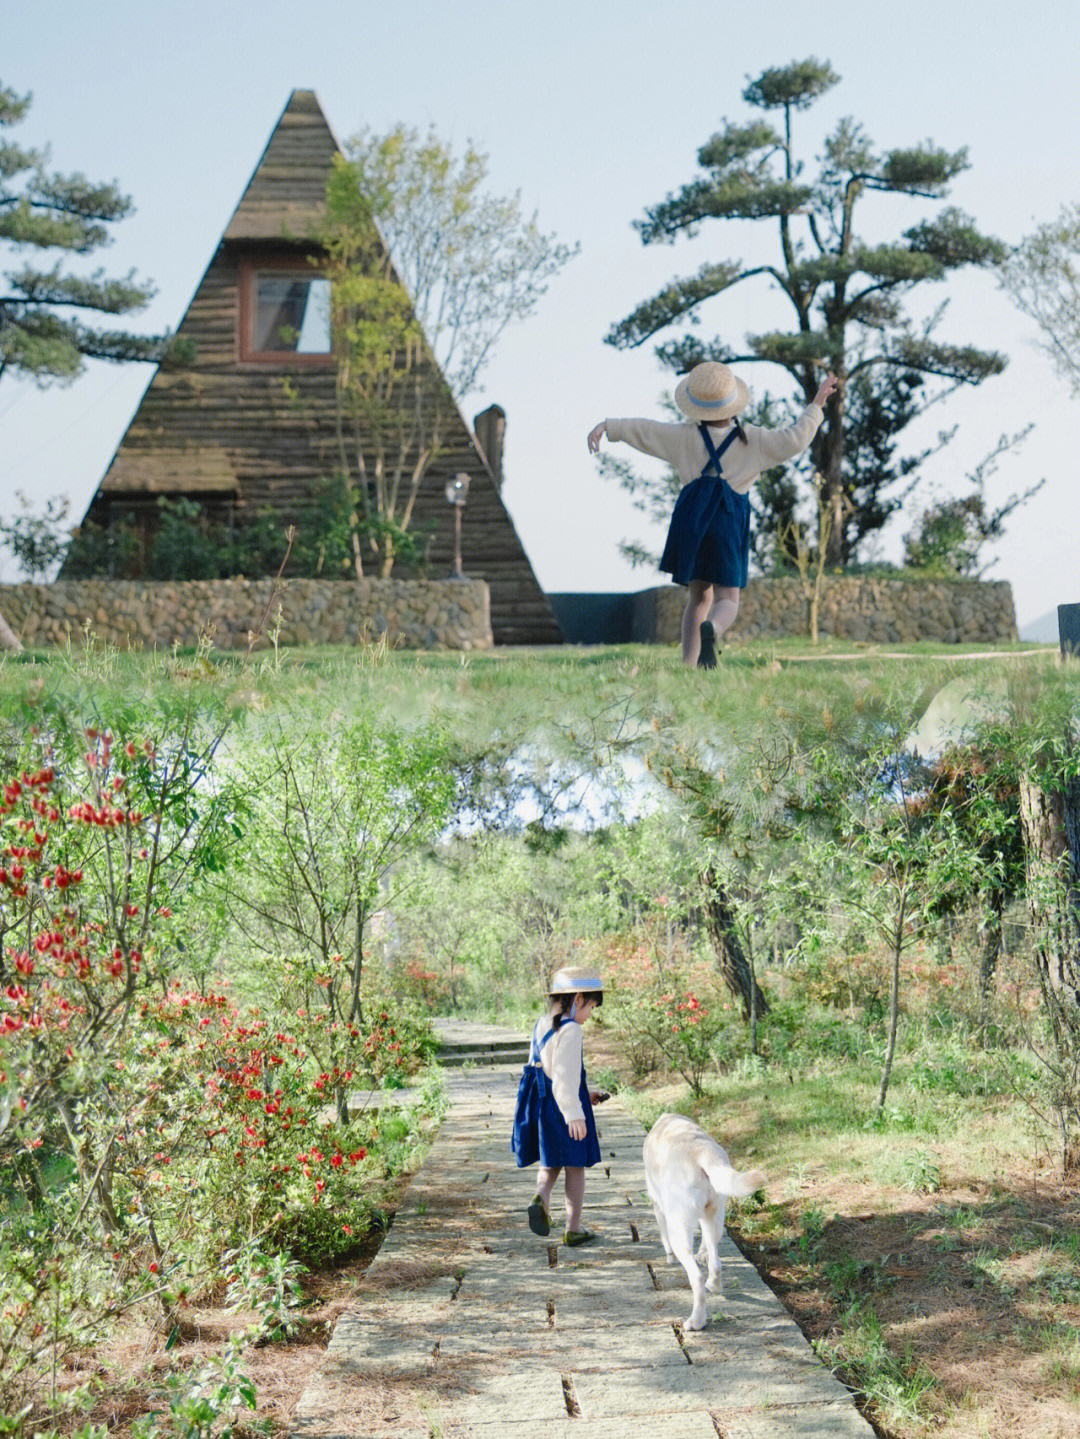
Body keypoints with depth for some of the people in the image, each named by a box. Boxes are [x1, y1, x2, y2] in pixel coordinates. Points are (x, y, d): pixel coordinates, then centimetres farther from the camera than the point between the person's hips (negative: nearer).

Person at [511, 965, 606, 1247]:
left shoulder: (541, 1026, 10)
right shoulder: (570, 1031, -18)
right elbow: (565, 1075, -25)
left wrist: (586, 1093, 22)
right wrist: (574, 1113, -26)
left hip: (539, 1103, 7)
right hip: (563, 1105, -7)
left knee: (550, 1164, 18)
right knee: (575, 1167, 7)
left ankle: (541, 1197, -11)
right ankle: (573, 1229, 14)